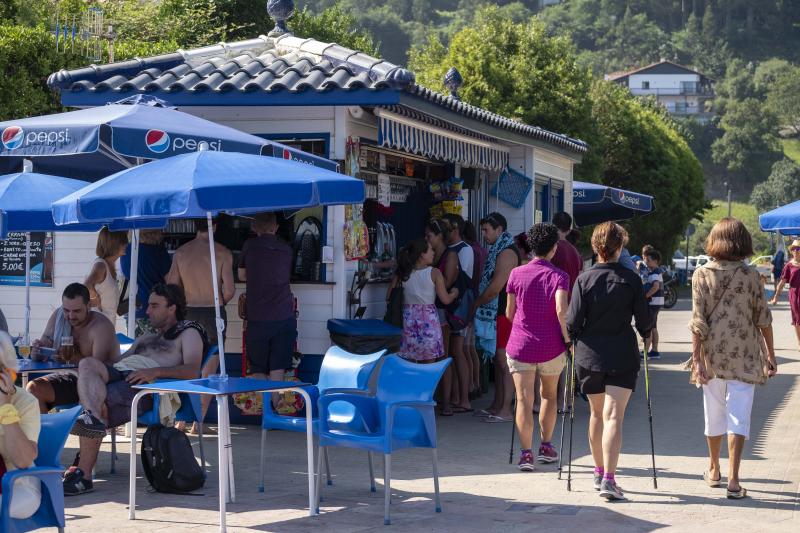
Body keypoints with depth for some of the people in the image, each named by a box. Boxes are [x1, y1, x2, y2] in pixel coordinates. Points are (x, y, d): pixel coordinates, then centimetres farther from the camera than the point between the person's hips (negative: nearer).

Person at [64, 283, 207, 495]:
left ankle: (83, 473, -34)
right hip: (117, 372, 7)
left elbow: (193, 370, -3)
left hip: (142, 384, -7)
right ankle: (93, 417, -50)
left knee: (99, 402, -31)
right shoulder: (145, 339, 43)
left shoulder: (188, 333, 17)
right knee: (87, 363, -27)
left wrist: (155, 372, -18)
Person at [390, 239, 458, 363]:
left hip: (409, 319, 3)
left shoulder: (403, 273, 1)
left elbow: (389, 296, 4)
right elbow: (445, 300, -6)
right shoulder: (434, 273, -8)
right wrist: (455, 292, 14)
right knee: (428, 366, 6)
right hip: (428, 319, -3)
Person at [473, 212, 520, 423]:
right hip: (496, 313, 10)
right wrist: (480, 304, 12)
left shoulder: (506, 252, -15)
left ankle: (506, 410, -6)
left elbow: (495, 287, -18)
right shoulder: (498, 250, 17)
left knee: (505, 362, -7)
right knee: (498, 360, 14)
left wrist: (476, 304, -6)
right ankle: (497, 405, 21)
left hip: (504, 314, -10)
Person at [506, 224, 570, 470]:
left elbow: (509, 313, 6)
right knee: (549, 395, 20)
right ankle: (546, 447, 24)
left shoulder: (517, 274, 1)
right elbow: (561, 311, -19)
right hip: (551, 347, 0)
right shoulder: (559, 276, -6)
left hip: (520, 345, 1)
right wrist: (568, 339, -8)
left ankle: (526, 453, -10)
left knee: (524, 399, -1)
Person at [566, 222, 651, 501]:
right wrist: (645, 335, 21)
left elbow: (573, 321, -7)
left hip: (589, 354, 2)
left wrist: (572, 339, 13)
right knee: (614, 416, -7)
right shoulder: (631, 279, -5)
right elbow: (644, 320, 0)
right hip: (623, 356, -2)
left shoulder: (584, 279, -4)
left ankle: (599, 472, 30)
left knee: (596, 413, 18)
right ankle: (608, 478, -19)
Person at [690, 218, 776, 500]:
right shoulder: (750, 274, -4)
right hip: (745, 356, -1)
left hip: (712, 353, 2)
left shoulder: (702, 274, -3)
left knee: (714, 413, 16)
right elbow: (763, 318, 0)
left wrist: (696, 358, -6)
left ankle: (714, 470, 34)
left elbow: (698, 320, -7)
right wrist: (771, 354, 9)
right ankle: (733, 480, -9)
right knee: (738, 416, -1)